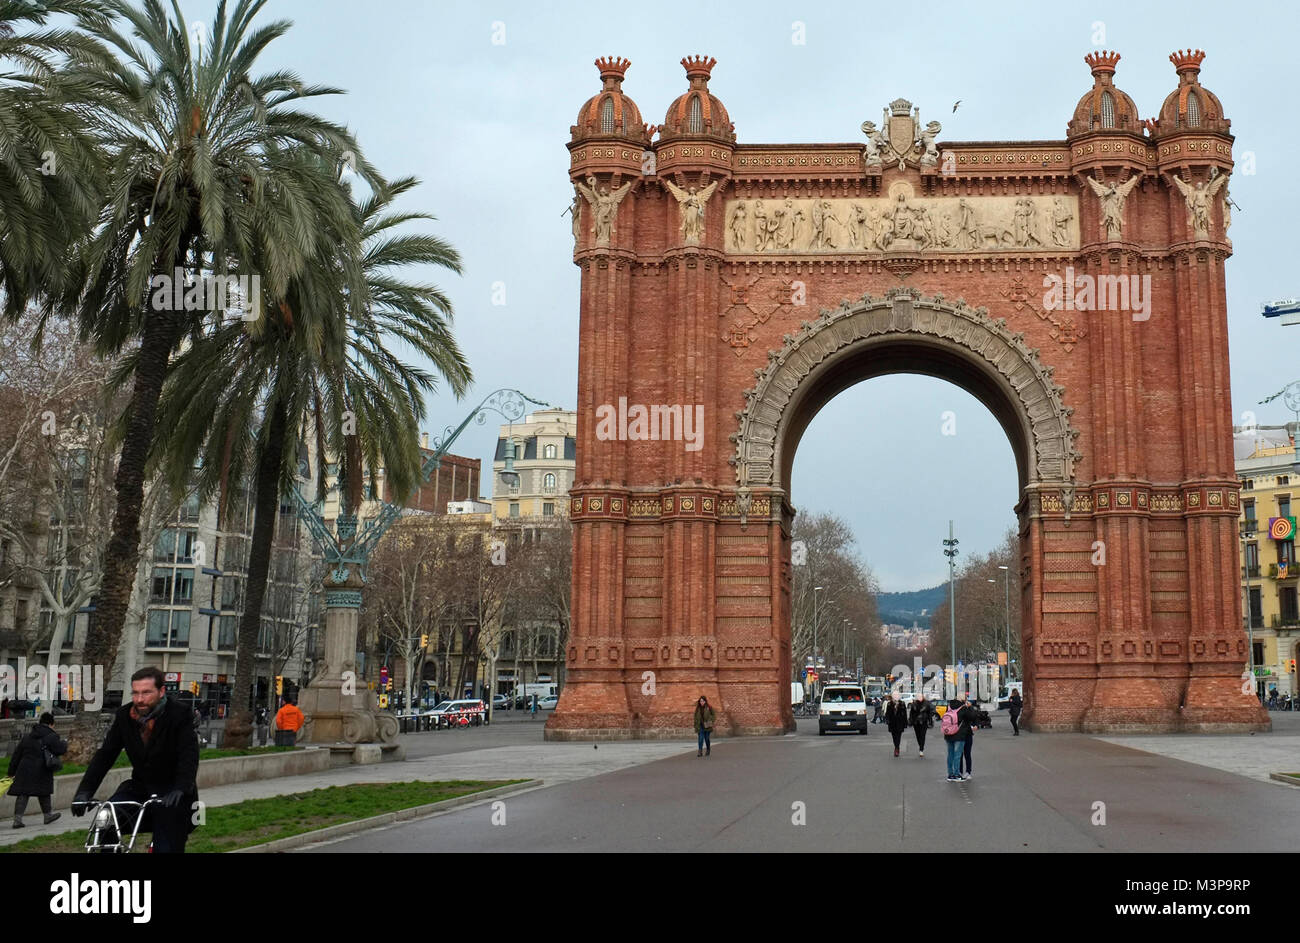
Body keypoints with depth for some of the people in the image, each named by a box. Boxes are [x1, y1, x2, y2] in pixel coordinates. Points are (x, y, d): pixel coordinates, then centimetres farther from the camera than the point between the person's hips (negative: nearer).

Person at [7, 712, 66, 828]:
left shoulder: (28, 736, 14)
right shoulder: (51, 737, -6)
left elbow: (17, 754, 15)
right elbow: (60, 750, -11)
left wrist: (12, 771, 18)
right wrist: (64, 743, 12)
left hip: (24, 770, 4)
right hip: (41, 771, -4)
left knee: (22, 794, 3)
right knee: (44, 793, 12)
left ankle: (17, 818, -5)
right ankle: (48, 815, 26)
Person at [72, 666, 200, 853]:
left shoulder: (178, 714, -16)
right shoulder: (124, 715, -2)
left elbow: (189, 756, -24)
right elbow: (105, 754, -3)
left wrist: (180, 790, -39)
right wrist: (84, 790, -15)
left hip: (171, 795, -4)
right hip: (140, 787, 4)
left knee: (168, 848, -9)